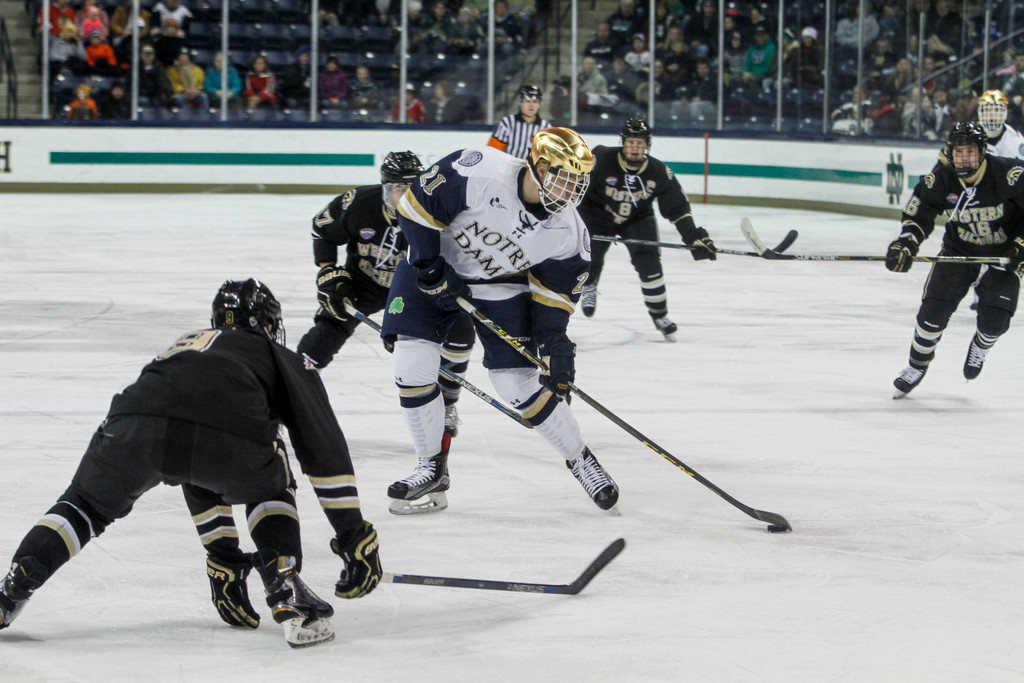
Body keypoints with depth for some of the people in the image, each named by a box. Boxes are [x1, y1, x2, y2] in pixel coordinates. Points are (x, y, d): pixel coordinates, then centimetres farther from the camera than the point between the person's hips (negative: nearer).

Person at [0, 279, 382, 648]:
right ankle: (288, 598, 13)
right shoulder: (278, 357, 34)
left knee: (89, 504, 32)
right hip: (229, 437, -3)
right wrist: (353, 538, 24)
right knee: (268, 489, 31)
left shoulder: (186, 344, 47)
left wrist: (222, 554, 55)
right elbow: (325, 449, 23)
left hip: (134, 426, 3)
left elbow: (201, 481, 51)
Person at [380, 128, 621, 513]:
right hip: (431, 267, -1)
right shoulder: (480, 172, -32)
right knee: (412, 365, -12)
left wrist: (554, 342, -17)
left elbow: (554, 292, -7)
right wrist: (431, 267, -22)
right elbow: (418, 205, -23)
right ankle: (432, 469, 6)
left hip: (501, 286, 1)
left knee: (519, 384, -5)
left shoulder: (568, 233, -18)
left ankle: (579, 460, 15)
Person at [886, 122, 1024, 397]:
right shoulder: (940, 180, -16)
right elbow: (918, 214, -5)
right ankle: (917, 366, 17)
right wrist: (905, 245, -21)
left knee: (994, 319, -13)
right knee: (934, 309, -6)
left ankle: (980, 346, 24)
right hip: (959, 247, 3)